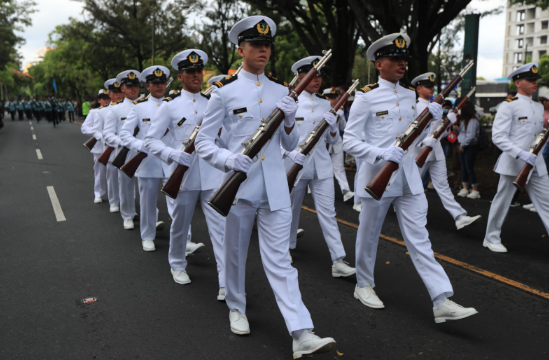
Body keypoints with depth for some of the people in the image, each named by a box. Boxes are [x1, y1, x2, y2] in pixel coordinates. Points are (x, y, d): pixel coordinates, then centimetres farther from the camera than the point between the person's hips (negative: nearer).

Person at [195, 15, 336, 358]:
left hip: (275, 187, 2)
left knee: (280, 259, -1)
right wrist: (228, 158, -20)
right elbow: (203, 141, -1)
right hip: (239, 185, -2)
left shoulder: (281, 91, 10)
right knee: (236, 252, 13)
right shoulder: (225, 91, -1)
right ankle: (236, 308, 37)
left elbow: (291, 145, 12)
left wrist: (289, 121, -9)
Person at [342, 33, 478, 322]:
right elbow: (349, 141, -12)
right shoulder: (366, 97, -9)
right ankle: (363, 285, 31)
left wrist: (430, 118, 1)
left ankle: (442, 301, 2)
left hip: (409, 176, 5)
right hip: (377, 177, -5)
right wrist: (380, 153, -27)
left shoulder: (409, 95, 11)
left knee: (419, 238, 3)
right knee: (369, 235, 11)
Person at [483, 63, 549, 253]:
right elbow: (498, 136, -16)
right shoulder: (508, 106, -8)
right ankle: (491, 238, 21)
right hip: (512, 163, -6)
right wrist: (521, 154, -25)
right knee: (502, 200, 5)